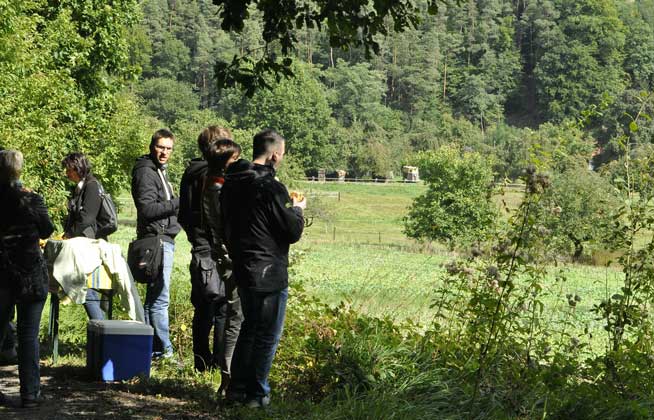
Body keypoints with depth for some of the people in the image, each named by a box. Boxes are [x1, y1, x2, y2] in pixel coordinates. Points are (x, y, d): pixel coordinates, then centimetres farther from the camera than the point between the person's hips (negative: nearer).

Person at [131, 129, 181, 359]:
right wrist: (178, 202, -20)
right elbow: (147, 208, -20)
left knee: (154, 296, 13)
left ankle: (150, 347, 19)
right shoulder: (145, 172, -11)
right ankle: (163, 350, -9)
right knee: (159, 298, -10)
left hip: (164, 239, 11)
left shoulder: (159, 170, 21)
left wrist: (176, 206, 12)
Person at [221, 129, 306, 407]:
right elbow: (293, 232, -14)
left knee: (249, 327, 21)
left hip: (242, 269, 8)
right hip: (269, 274, -8)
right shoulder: (271, 188, -20)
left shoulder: (232, 184, 6)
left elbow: (226, 226, 16)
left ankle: (237, 387, 24)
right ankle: (257, 394, 8)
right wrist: (297, 210, 4)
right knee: (268, 336, 4)